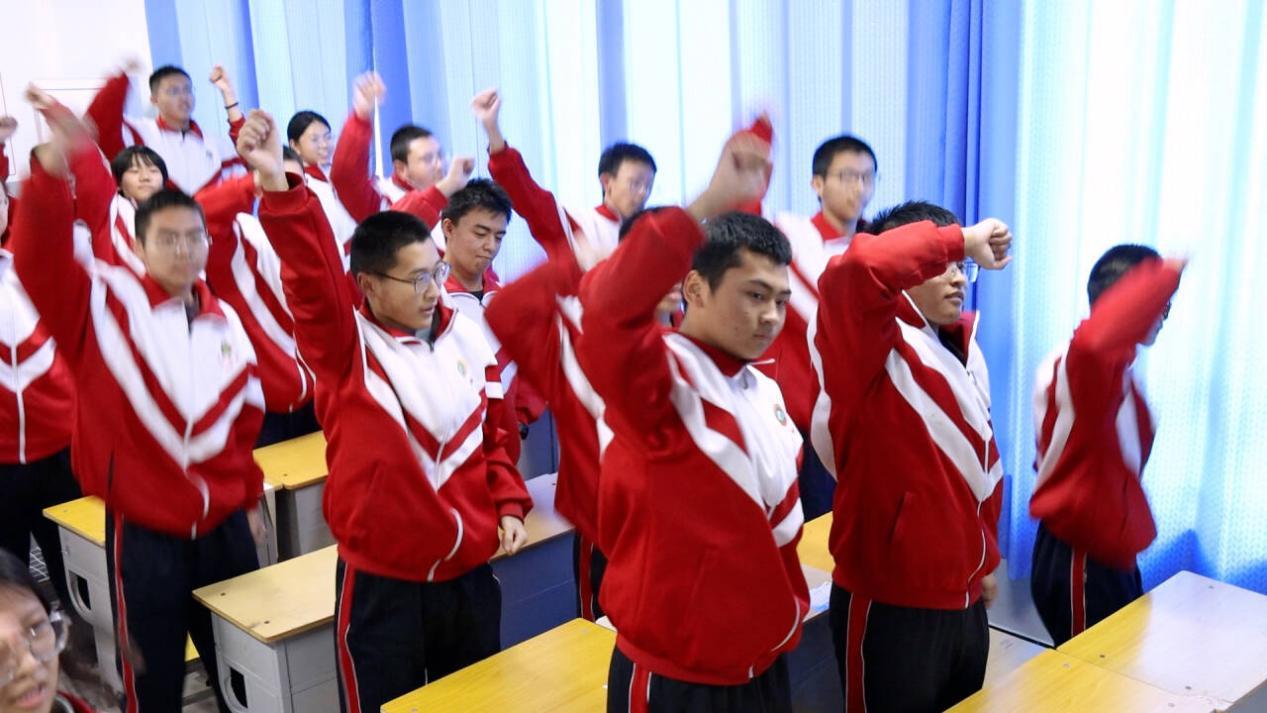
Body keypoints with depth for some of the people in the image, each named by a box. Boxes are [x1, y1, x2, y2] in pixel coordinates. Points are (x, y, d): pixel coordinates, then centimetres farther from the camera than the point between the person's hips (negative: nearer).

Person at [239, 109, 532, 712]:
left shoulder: (467, 338, 1)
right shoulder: (344, 347, -12)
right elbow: (311, 276, -30)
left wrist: (508, 504, 2)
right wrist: (276, 184, -43)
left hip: (470, 570, 4)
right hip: (381, 582, -4)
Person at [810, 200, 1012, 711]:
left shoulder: (965, 348, 9)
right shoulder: (872, 346, -15)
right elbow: (860, 266, -37)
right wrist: (958, 238, -24)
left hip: (963, 596, 8)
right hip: (892, 602, -8)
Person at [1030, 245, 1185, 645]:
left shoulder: (1117, 371, 10)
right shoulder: (1082, 362, -22)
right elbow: (1096, 338, -48)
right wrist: (1164, 275, -37)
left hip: (1110, 555, 10)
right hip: (1078, 562, -10)